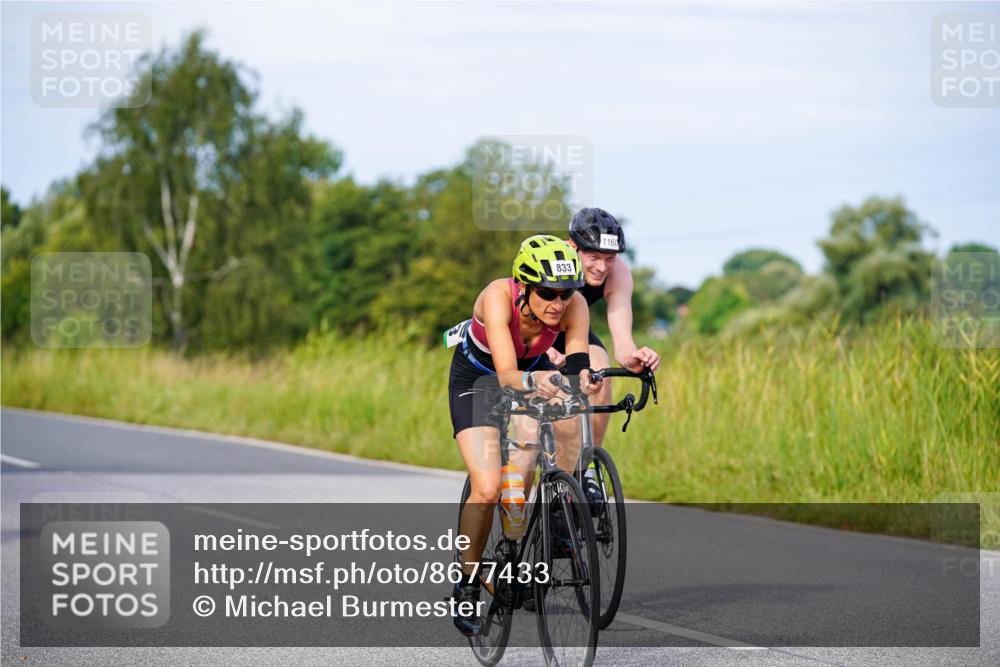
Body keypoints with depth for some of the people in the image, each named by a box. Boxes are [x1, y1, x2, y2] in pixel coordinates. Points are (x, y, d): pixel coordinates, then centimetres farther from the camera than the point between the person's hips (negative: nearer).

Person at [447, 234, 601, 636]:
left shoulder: (574, 305, -27)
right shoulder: (498, 298, -36)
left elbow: (578, 366, -34)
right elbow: (507, 376, -45)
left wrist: (582, 380, -57)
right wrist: (533, 381, -66)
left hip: (533, 372, 4)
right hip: (477, 378, -4)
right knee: (487, 489, -19)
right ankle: (467, 585, 0)